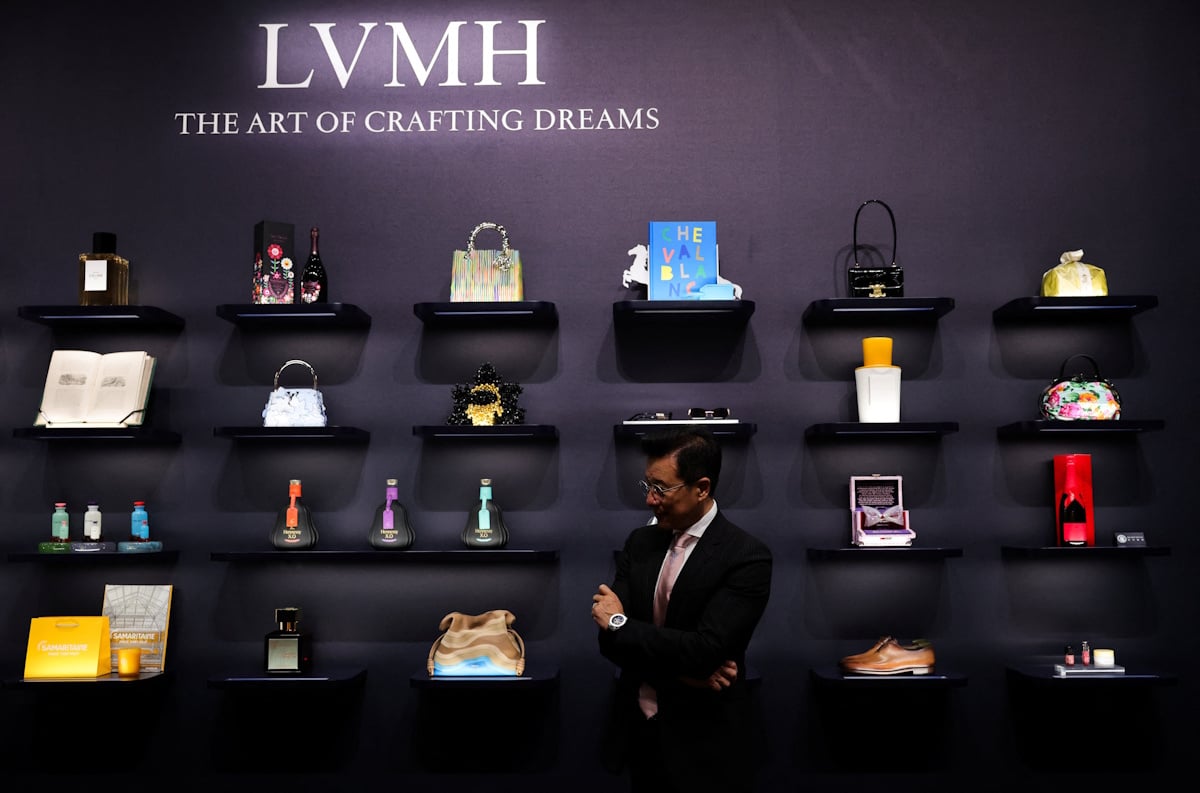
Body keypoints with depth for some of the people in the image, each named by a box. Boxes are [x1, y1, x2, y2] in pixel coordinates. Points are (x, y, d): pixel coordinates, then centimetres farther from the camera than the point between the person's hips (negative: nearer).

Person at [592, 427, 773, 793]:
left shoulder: (746, 557, -15)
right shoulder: (640, 541, 2)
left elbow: (706, 650, -24)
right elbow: (609, 638, -4)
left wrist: (620, 623, -14)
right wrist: (681, 670, -18)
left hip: (702, 747, -5)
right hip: (637, 730, 5)